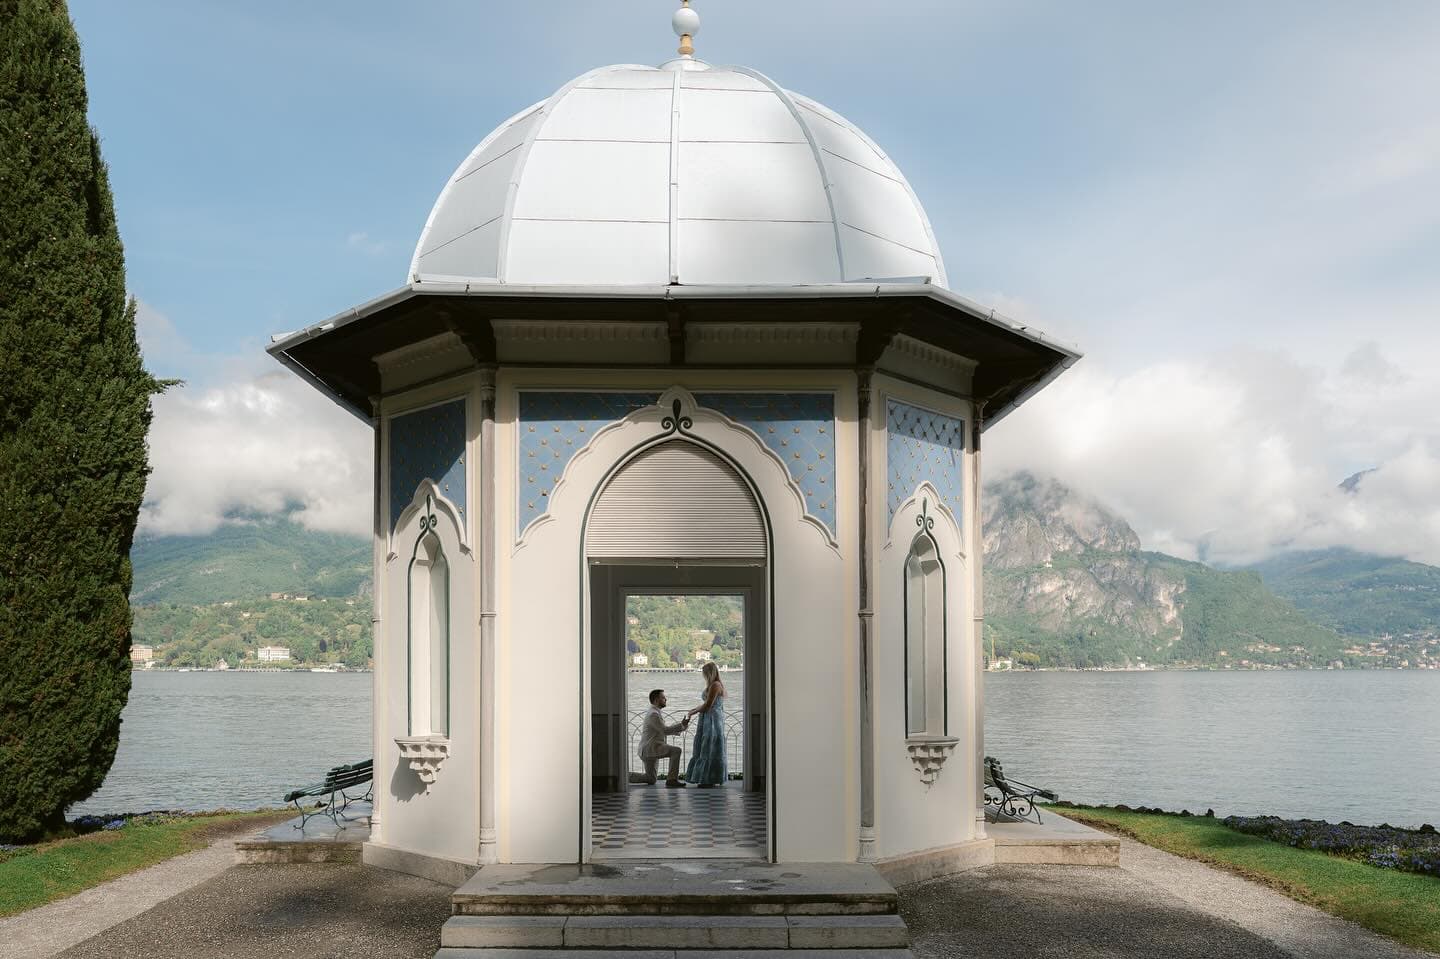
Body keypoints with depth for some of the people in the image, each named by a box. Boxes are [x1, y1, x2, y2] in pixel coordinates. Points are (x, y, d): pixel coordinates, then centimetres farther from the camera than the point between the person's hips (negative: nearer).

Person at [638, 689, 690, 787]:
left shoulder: (656, 713, 19)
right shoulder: (653, 714, -14)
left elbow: (663, 730, 21)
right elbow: (665, 730, -18)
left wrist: (681, 727, 10)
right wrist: (681, 725, -15)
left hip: (649, 750, 11)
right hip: (650, 748, -11)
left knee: (650, 780, 19)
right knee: (676, 750, -25)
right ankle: (671, 780, -27)